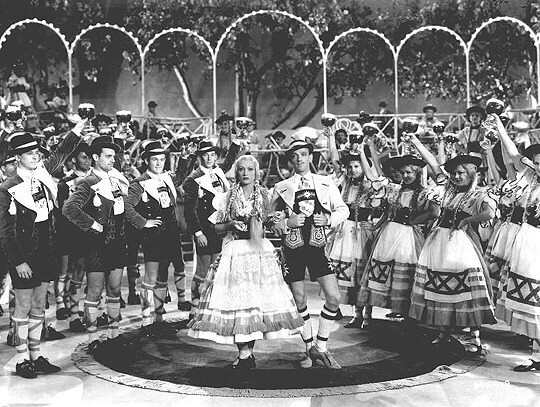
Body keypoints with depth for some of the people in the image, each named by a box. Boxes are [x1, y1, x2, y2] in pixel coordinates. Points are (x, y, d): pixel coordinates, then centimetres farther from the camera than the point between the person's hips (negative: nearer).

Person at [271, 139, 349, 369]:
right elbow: (272, 221, 7)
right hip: (293, 248, -1)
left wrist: (329, 219, -9)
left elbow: (343, 210, 10)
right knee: (300, 300, 5)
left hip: (318, 245, 1)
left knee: (334, 298, -6)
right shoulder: (281, 188, 5)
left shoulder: (326, 183, 8)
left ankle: (321, 347, 12)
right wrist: (288, 223, -12)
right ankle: (309, 348, 23)